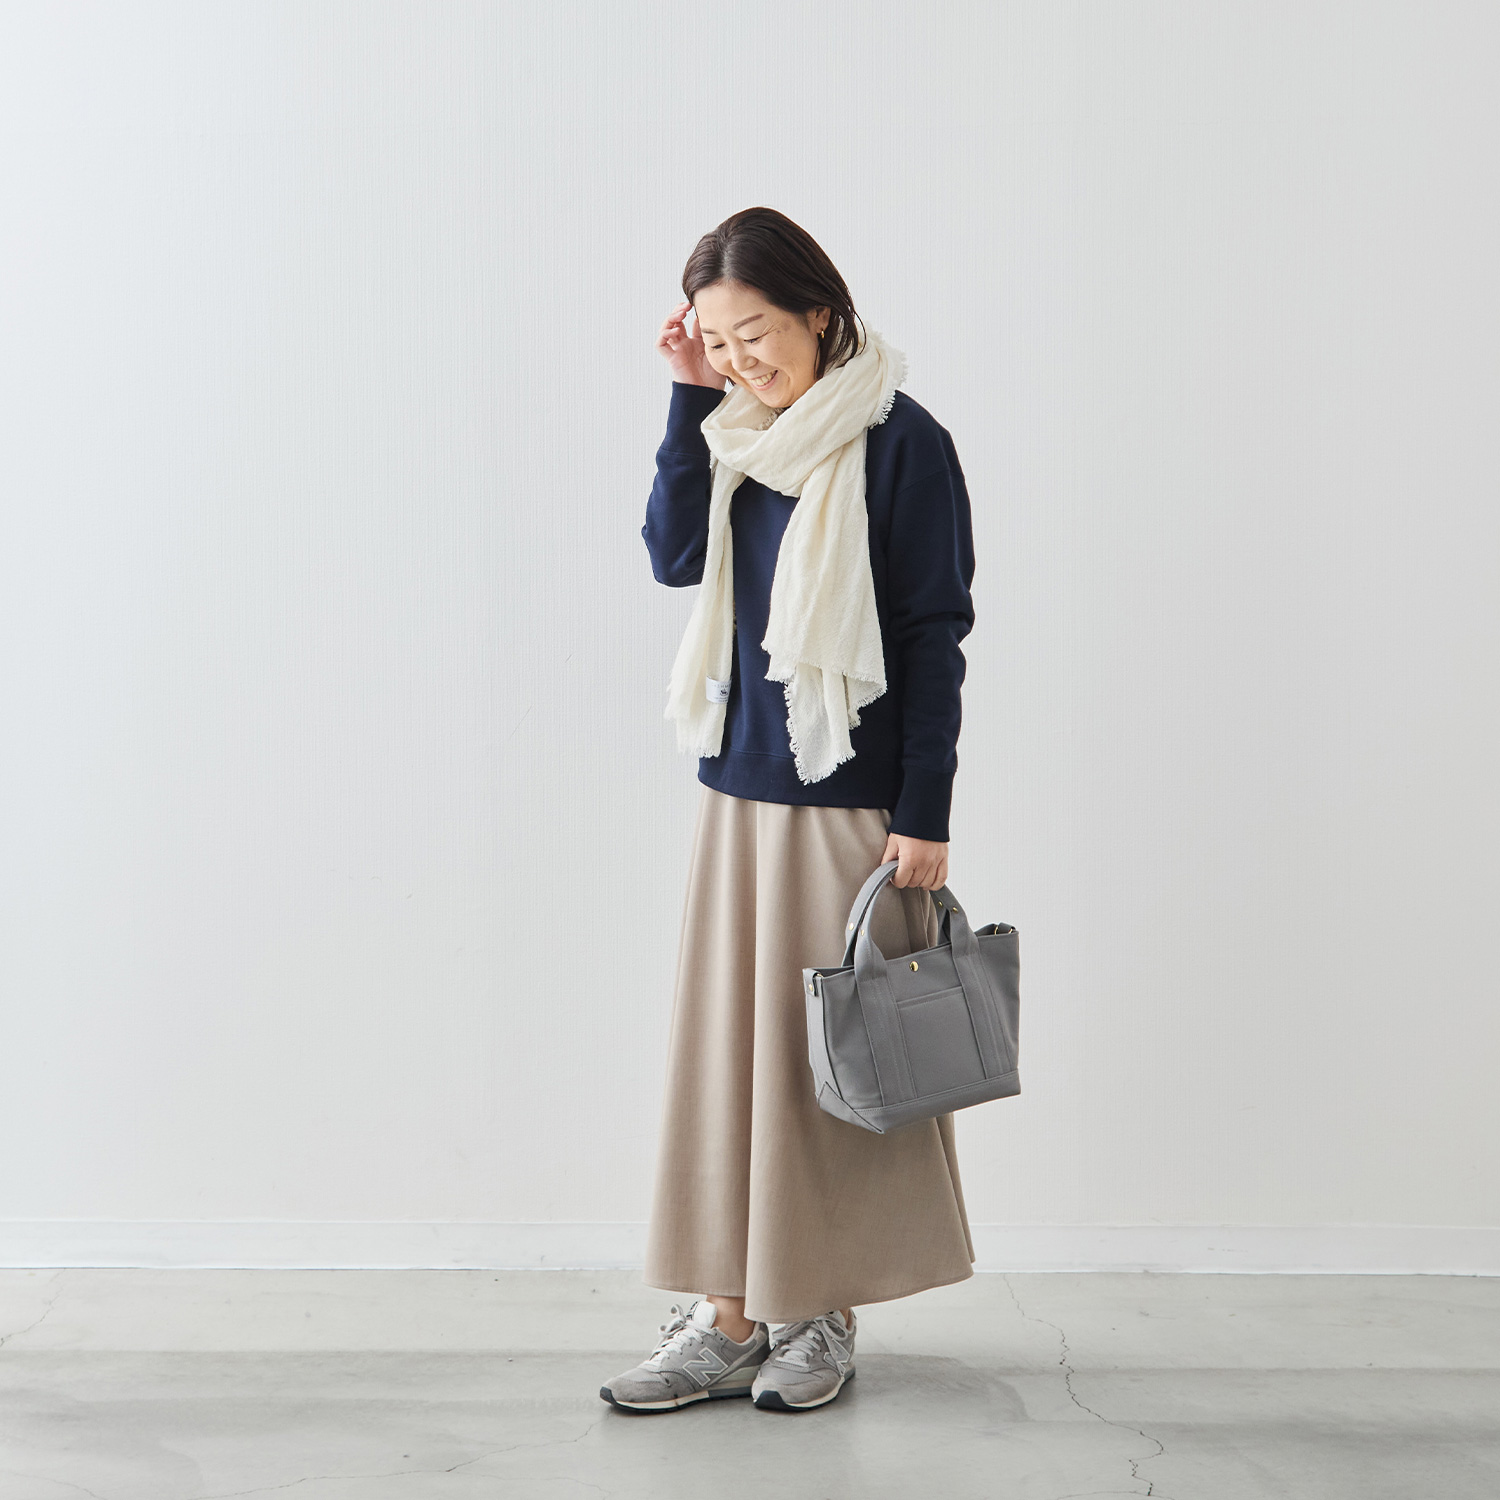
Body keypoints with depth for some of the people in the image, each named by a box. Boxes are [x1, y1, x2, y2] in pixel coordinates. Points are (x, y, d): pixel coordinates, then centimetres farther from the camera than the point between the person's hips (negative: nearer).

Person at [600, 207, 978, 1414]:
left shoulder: (900, 443, -9)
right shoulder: (745, 434, 10)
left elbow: (937, 636, -9)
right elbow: (673, 556, -1)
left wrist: (924, 812, -12)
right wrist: (691, 400, -5)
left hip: (850, 798, -6)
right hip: (739, 787, 6)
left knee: (834, 1054, 3)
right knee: (725, 1045, 6)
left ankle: (825, 1314, 18)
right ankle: (730, 1316, 15)